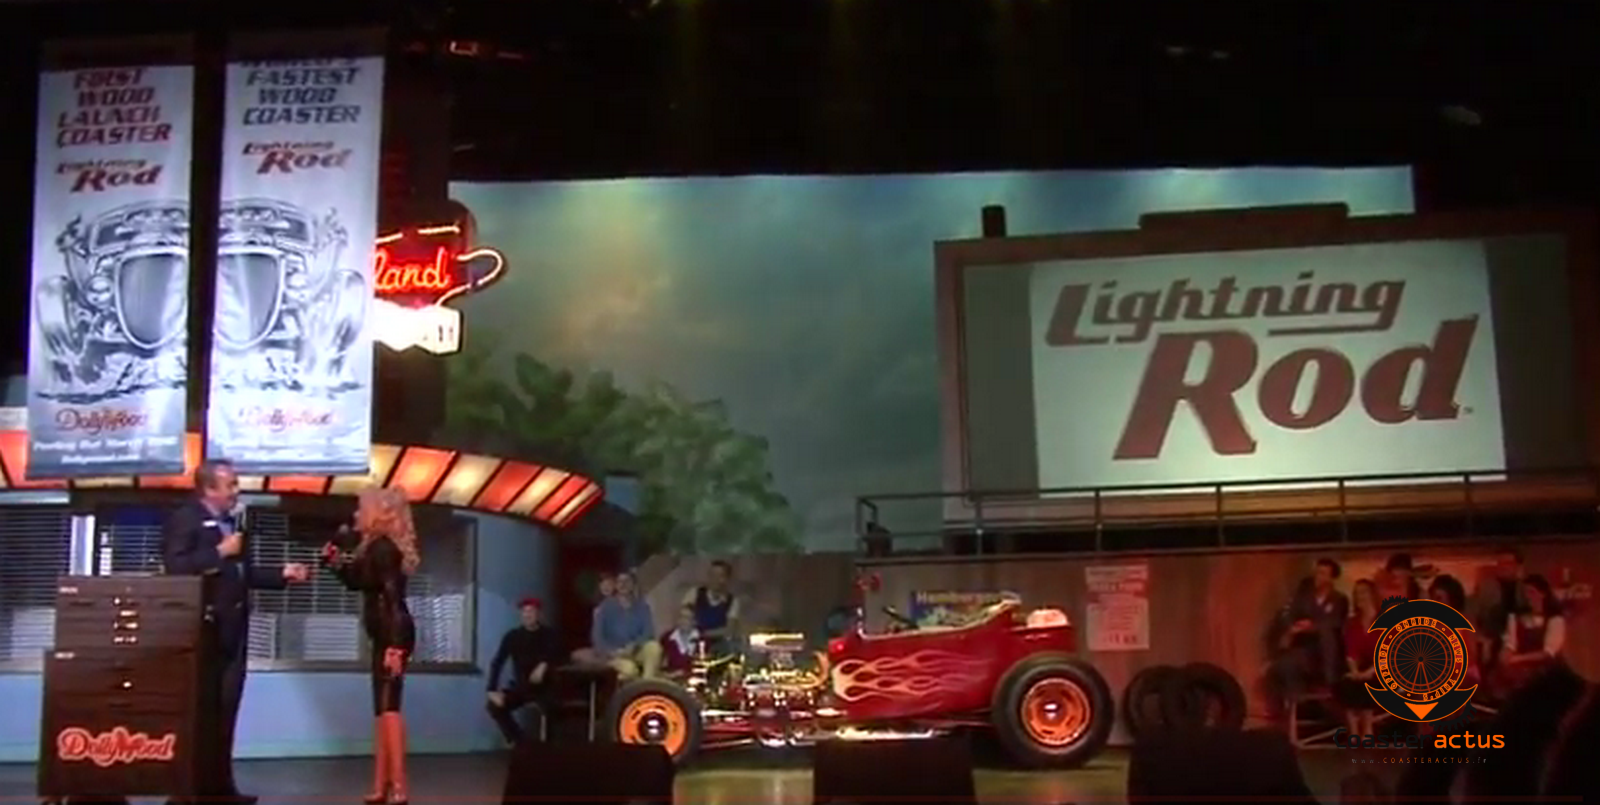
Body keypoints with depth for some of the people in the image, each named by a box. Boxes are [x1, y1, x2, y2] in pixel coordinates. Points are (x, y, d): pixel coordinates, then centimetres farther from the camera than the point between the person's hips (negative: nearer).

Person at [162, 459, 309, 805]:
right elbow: (175, 567, -21)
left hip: (231, 630, 8)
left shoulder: (232, 523, 17)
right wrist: (220, 552, -18)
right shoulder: (184, 519, -7)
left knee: (225, 711, 9)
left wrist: (282, 573, 11)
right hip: (203, 629, -8)